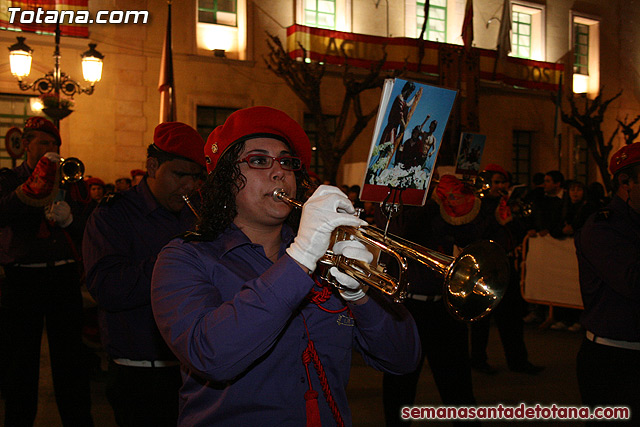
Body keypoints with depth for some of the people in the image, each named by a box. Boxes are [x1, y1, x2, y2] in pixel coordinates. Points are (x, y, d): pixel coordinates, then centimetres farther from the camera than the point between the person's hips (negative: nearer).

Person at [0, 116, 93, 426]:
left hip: (64, 276, 2)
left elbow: (86, 232, 10)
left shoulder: (70, 181, 14)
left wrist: (69, 218, -10)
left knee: (70, 361, 4)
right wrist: (34, 185, -23)